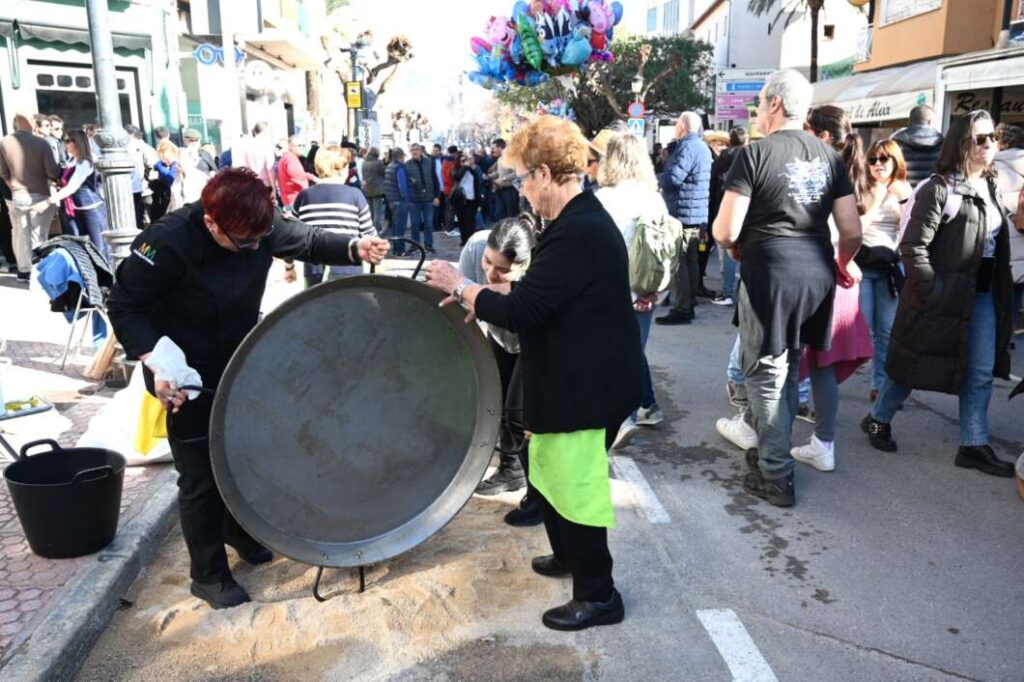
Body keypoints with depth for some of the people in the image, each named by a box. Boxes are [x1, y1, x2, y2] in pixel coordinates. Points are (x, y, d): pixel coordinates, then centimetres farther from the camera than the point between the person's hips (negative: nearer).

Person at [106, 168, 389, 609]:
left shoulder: (261, 227, -15)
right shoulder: (166, 245, -31)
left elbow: (306, 240, 1)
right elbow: (125, 308, -21)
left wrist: (354, 249, -17)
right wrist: (153, 362, -34)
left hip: (243, 365, 6)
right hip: (187, 377, -6)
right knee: (202, 477, 4)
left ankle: (239, 530, 48)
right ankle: (209, 575, 24)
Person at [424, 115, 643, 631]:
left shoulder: (577, 233, -26)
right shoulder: (581, 220, 9)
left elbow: (520, 312, -26)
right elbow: (541, 294, 15)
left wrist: (460, 287, -13)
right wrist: (483, 292, 5)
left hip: (585, 387, -11)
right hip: (574, 379, 11)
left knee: (574, 487, 4)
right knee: (548, 471, 24)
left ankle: (598, 595, 23)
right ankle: (568, 555, 45)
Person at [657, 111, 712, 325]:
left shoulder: (687, 147, -15)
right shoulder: (702, 147, 17)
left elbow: (672, 179, -21)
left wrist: (659, 181, -2)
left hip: (682, 213, -10)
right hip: (699, 213, 10)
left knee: (677, 262, -7)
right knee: (691, 260, 13)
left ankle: (681, 309, -7)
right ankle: (689, 304, 19)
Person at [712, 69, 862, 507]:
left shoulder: (755, 153, -8)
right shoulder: (830, 156, 9)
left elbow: (725, 231, -13)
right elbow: (852, 231, 7)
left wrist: (733, 247, 10)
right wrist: (843, 263, 27)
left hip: (770, 273, -6)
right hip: (817, 272, 6)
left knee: (766, 373, 4)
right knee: (787, 369, 19)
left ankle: (776, 477, 11)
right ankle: (768, 447, 33)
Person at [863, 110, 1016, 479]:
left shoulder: (989, 188, 11)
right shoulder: (939, 188, -13)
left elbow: (999, 244, 17)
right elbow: (912, 247, -18)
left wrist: (1001, 291, 8)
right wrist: (932, 292, -19)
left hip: (984, 297, 7)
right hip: (943, 295, -7)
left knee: (980, 374, 8)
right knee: (914, 365, 6)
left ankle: (974, 446, 17)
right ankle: (878, 419, 27)